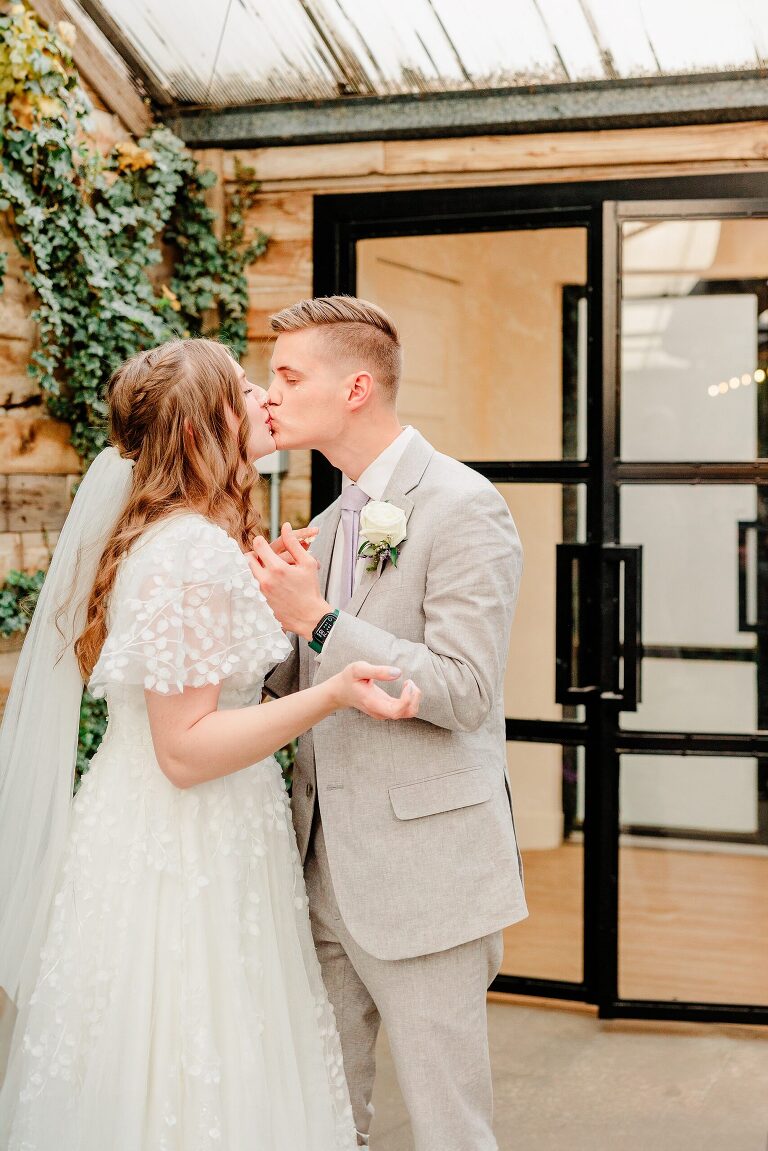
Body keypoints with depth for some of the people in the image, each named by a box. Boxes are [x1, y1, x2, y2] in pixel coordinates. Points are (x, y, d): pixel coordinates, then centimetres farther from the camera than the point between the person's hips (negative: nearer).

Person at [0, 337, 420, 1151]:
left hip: (189, 838, 10)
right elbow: (185, 748, -23)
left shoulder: (205, 539, 9)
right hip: (183, 855, -10)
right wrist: (332, 695, -29)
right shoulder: (191, 553, -22)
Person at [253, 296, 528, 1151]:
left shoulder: (464, 508, -12)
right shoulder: (332, 521, 14)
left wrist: (317, 620, -20)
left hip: (423, 868, -8)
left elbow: (464, 692, -19)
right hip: (329, 867, 8)